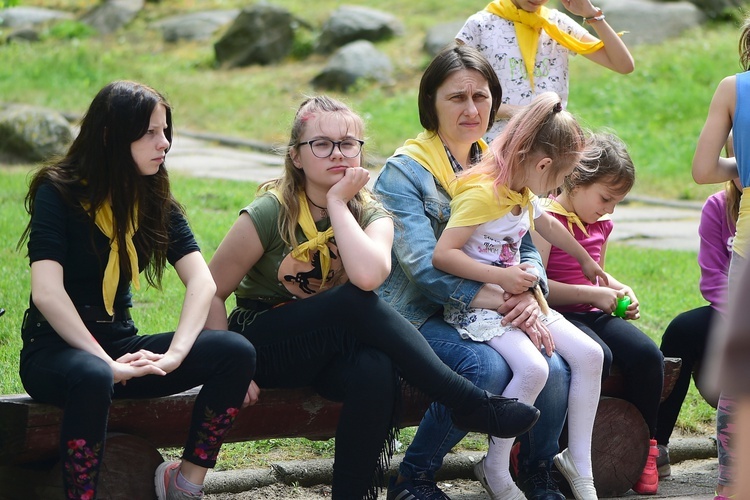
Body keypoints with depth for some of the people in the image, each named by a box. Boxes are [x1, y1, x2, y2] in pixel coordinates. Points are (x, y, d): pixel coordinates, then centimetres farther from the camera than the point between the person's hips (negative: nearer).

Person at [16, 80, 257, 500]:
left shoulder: (156, 201, 6)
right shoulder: (59, 193, -10)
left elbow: (203, 282, -7)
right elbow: (47, 293, -22)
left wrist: (175, 353, -24)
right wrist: (107, 363, -30)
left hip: (119, 344, 6)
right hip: (55, 350, -6)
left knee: (236, 352, -17)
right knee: (92, 378, -42)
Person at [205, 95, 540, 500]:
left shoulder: (371, 216, -2)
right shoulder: (270, 214, -12)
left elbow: (368, 275, -26)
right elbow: (211, 292, -8)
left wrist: (337, 202, -20)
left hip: (331, 349, 3)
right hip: (264, 343, -3)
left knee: (375, 371, -35)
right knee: (358, 302, -32)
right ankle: (471, 405, -30)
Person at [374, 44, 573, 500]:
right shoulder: (404, 171, -8)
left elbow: (527, 248, 10)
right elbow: (425, 268, -18)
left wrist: (529, 296, -14)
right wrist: (506, 301, -25)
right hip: (418, 316, -5)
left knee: (554, 369, -22)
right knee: (487, 367, -33)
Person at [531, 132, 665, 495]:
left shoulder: (600, 224, 16)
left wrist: (620, 289, 14)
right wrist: (592, 294, -17)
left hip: (593, 314, 7)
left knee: (647, 354, -16)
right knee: (597, 356, -34)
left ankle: (644, 448, -3)